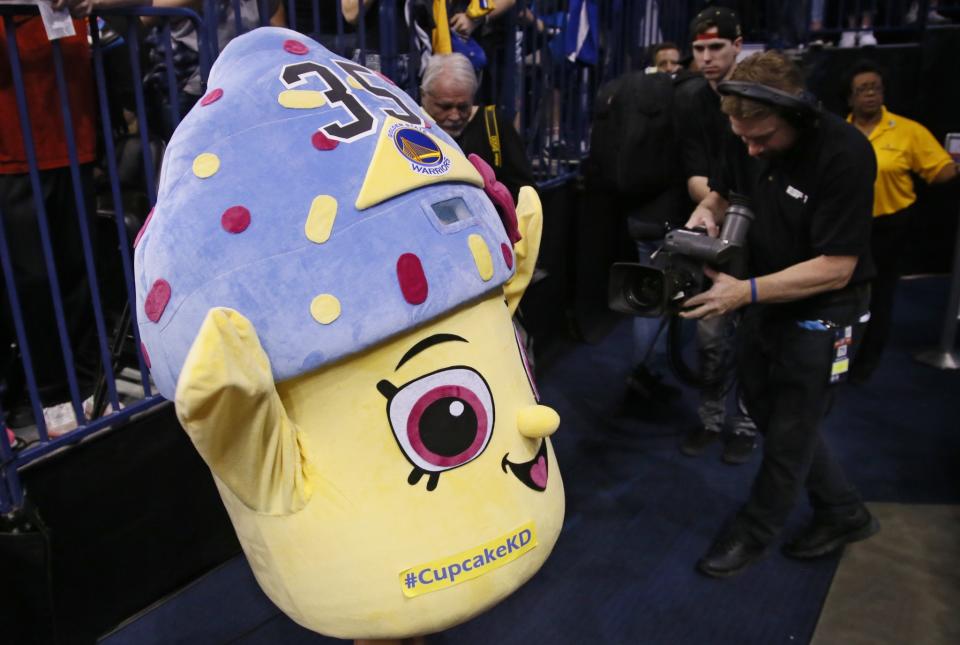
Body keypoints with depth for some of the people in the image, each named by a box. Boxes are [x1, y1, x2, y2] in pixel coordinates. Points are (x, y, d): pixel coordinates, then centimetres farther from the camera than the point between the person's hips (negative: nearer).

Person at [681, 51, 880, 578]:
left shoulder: (843, 155, -27)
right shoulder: (749, 140, -7)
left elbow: (836, 268, -27)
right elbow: (721, 192, 12)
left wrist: (745, 292, -35)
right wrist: (705, 214, -12)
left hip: (820, 313, -7)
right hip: (766, 300, 8)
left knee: (788, 434, 7)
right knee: (766, 409, 18)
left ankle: (754, 532, 30)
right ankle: (843, 512, 37)